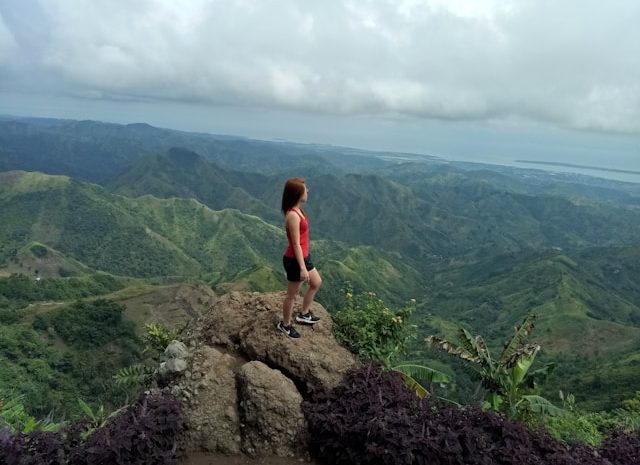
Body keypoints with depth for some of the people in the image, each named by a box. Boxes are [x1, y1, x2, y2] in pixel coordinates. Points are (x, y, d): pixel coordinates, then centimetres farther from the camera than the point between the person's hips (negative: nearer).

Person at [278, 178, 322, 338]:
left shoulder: (296, 210, 3)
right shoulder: (293, 215, -27)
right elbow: (296, 244, -24)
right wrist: (302, 268, -21)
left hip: (303, 257, 10)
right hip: (294, 260, -10)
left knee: (316, 283, 24)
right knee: (292, 295, 9)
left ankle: (304, 314, 41)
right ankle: (285, 324, 30)